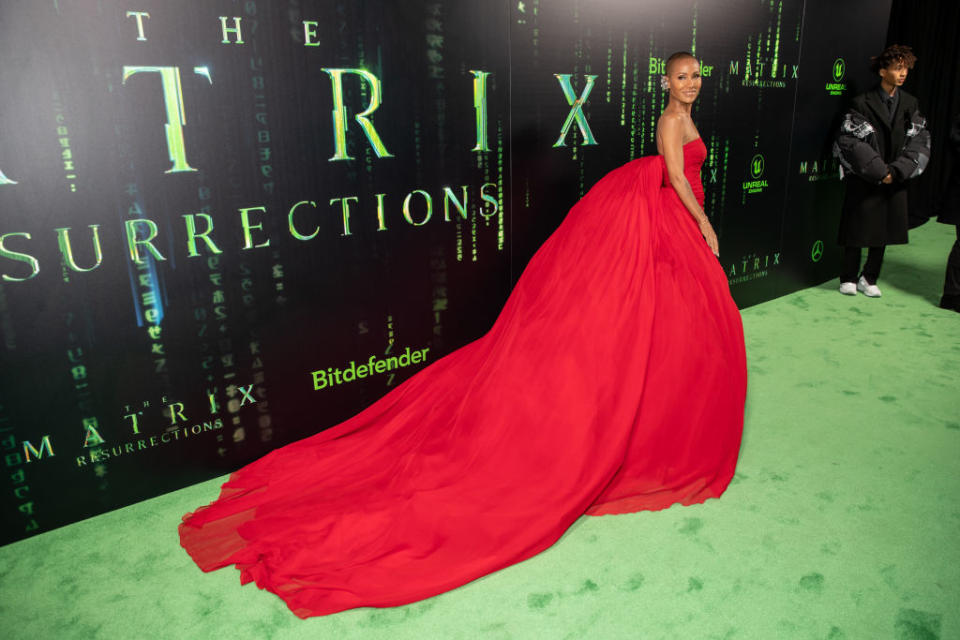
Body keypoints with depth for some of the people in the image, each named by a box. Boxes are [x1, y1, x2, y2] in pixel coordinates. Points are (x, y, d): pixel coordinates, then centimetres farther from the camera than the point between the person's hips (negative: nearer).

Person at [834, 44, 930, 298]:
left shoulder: (909, 104, 7)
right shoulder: (862, 103, -7)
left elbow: (919, 141, 3)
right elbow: (851, 141, -13)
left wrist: (896, 170, -12)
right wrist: (878, 171, -16)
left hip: (895, 179, 4)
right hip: (864, 179, -4)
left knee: (884, 230, 7)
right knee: (858, 229, 0)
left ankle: (869, 279, 19)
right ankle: (848, 278, 15)